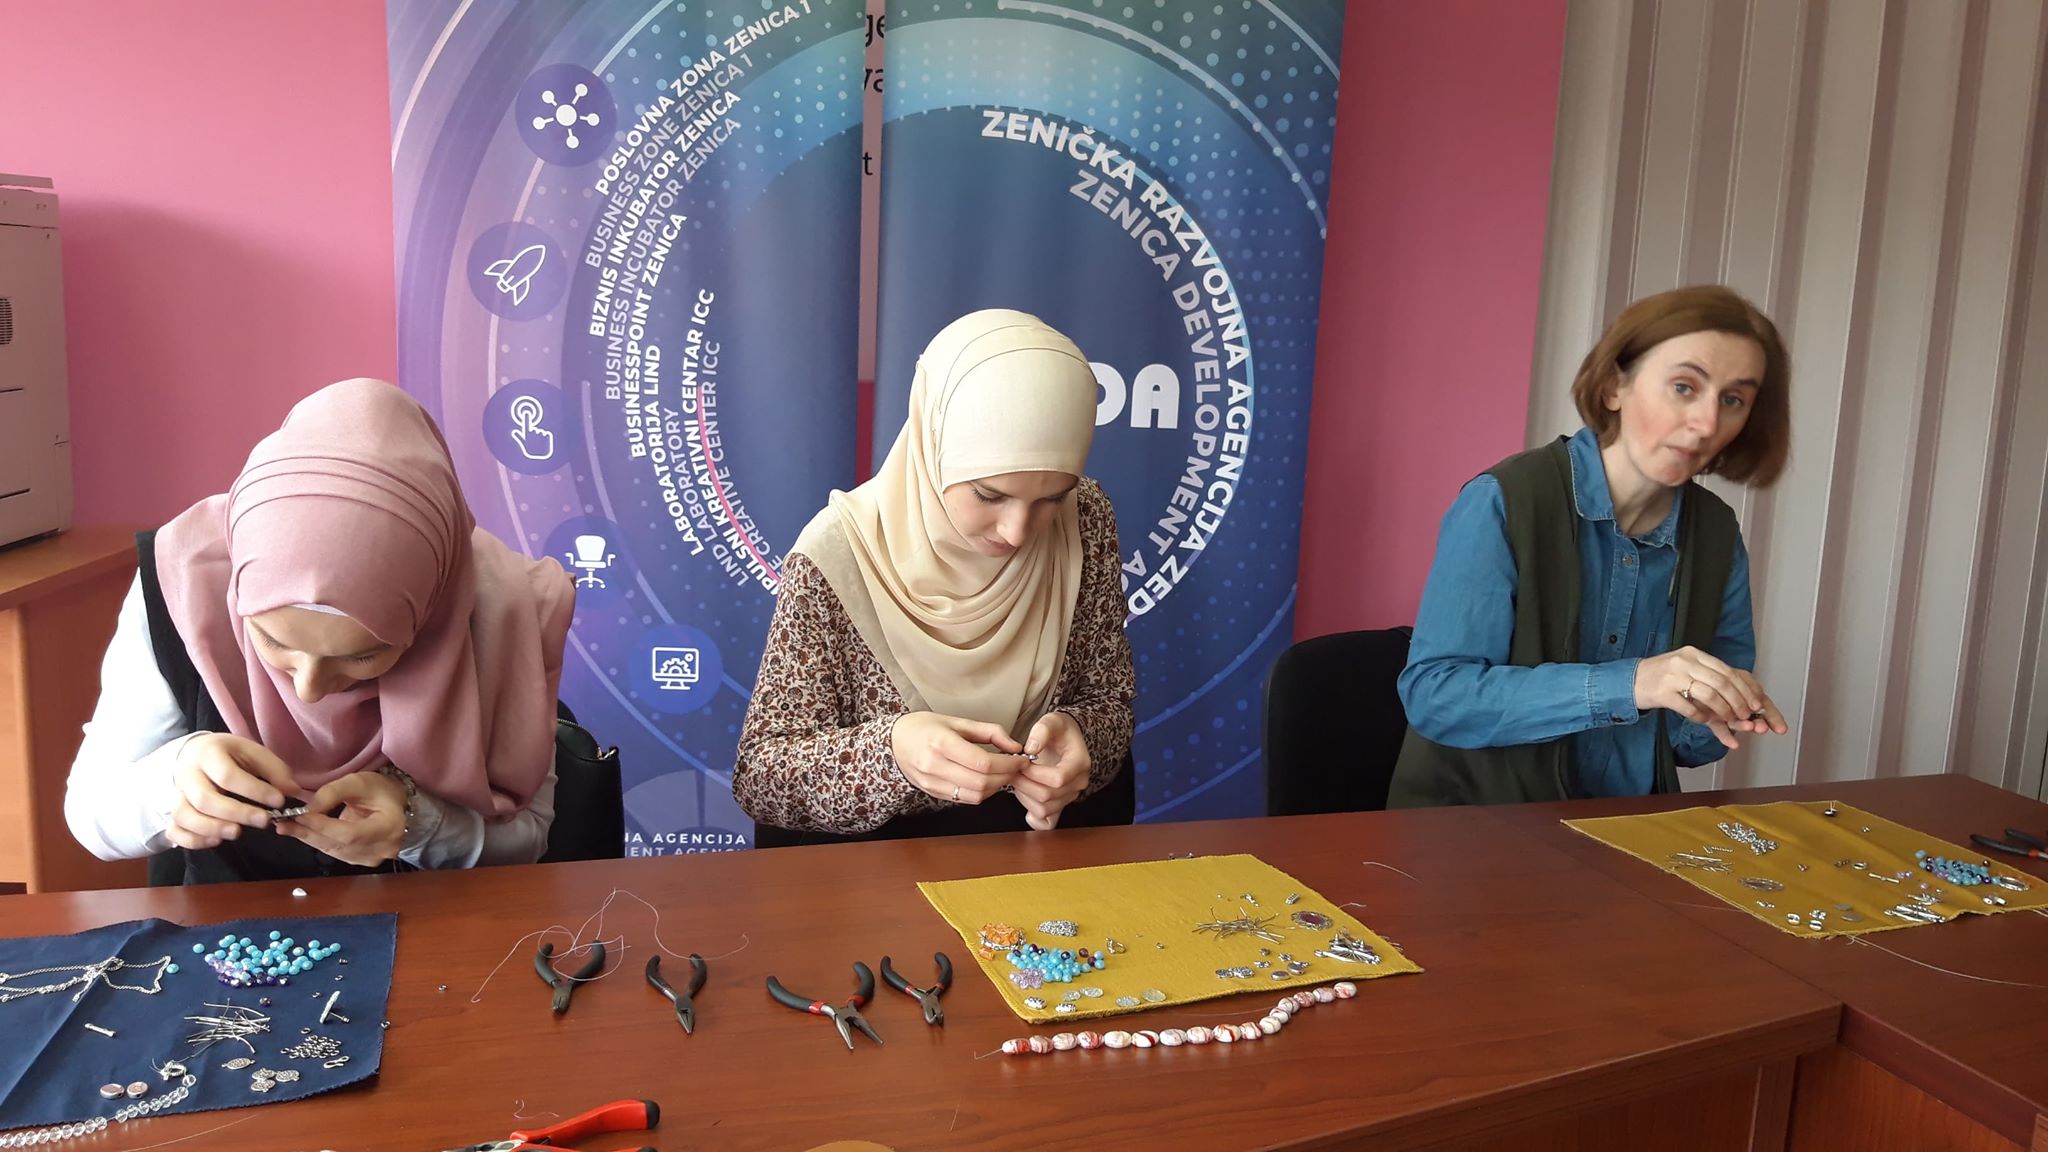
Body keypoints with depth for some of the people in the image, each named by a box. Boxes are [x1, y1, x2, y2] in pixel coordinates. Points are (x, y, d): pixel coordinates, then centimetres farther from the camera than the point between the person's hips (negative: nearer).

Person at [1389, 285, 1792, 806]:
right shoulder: (1502, 503, -15)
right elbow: (1432, 694, -20)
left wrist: (1717, 718, -14)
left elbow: (1688, 743, 10)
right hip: (1476, 829, -5)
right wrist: (1625, 685, -27)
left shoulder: (1720, 535, 2)